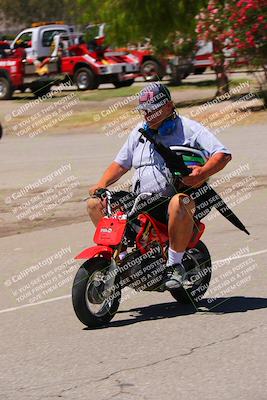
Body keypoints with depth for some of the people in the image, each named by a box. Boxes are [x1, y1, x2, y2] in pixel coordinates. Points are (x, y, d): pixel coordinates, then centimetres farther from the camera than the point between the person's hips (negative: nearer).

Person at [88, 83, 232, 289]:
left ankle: (175, 264, -28)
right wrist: (101, 184, 6)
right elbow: (121, 163, 25)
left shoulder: (189, 128, -1)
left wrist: (203, 173, -30)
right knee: (95, 204, -6)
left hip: (180, 195, -6)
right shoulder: (140, 131, 20)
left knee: (179, 204, -42)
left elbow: (223, 154, -10)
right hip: (141, 202, 6)